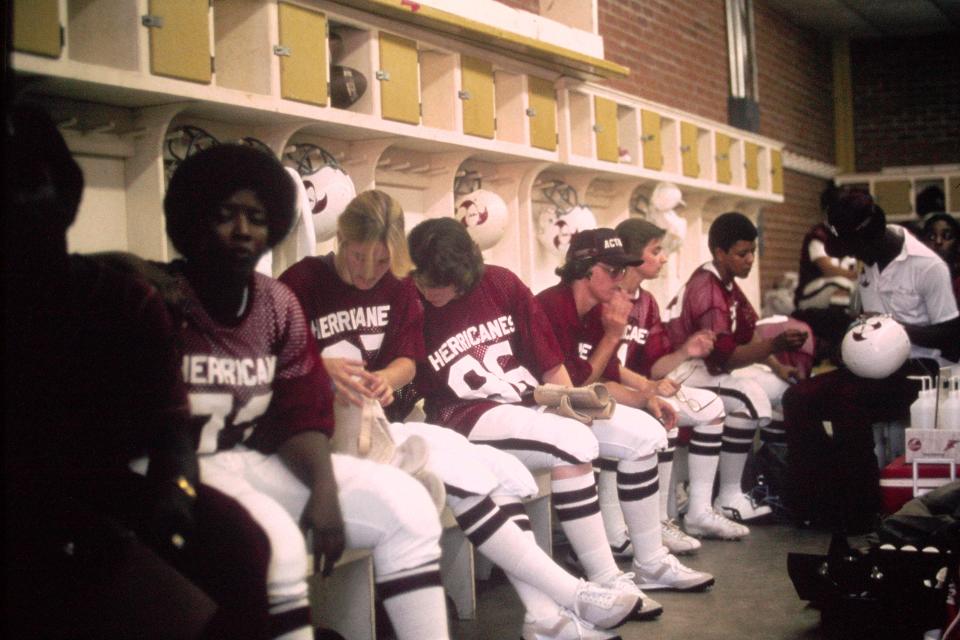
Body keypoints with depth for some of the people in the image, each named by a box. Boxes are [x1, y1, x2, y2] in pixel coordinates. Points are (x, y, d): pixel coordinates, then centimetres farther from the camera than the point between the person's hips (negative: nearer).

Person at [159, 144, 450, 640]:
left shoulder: (279, 304, 7)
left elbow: (302, 414, 5)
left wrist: (324, 488, -12)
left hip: (252, 464, 7)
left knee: (403, 501, -5)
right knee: (275, 538, -36)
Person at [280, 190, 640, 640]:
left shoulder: (396, 287, 13)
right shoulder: (304, 282, -6)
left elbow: (408, 359, 8)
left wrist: (386, 377, -16)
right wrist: (320, 369, -30)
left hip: (379, 421, 7)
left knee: (502, 469, -16)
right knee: (459, 475, -26)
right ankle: (572, 596, -23)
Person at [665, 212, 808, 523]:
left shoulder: (728, 285, 9)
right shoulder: (706, 290, -22)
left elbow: (748, 337, 9)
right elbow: (724, 356, -28)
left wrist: (779, 367, -5)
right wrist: (775, 344, -36)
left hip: (714, 367, 11)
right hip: (685, 371, -11)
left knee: (785, 387, 8)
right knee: (750, 396, -33)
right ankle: (729, 499, -27)